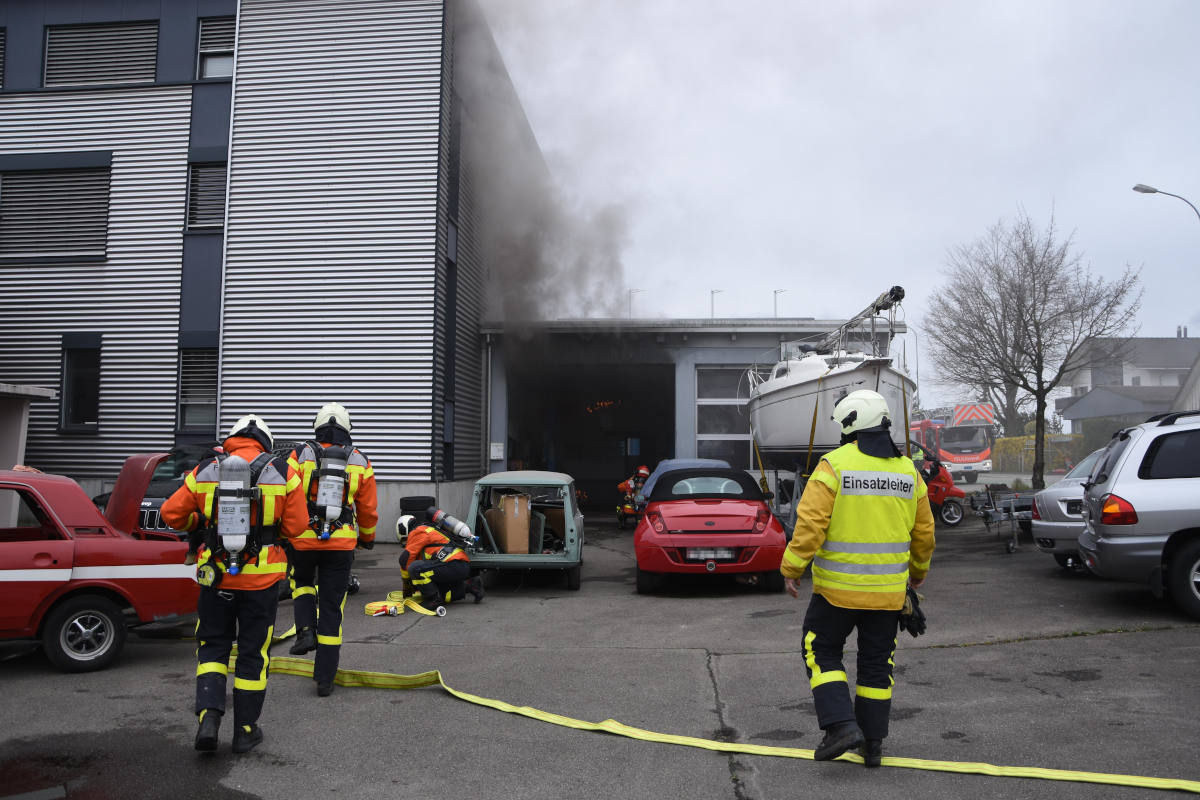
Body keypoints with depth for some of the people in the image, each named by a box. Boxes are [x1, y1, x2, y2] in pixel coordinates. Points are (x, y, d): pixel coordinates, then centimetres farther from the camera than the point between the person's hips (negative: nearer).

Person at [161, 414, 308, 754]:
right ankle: (245, 729, 20)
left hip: (215, 575, 1)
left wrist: (198, 524, 22)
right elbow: (296, 526, -4)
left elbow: (171, 513, 3)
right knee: (253, 652, 12)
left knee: (213, 647, 17)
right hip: (261, 577, -1)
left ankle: (209, 717, 2)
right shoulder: (283, 473, -5)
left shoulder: (204, 471, -1)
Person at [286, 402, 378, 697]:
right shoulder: (360, 463, 3)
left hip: (303, 540, -1)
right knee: (332, 608, 7)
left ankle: (306, 631, 7)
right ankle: (325, 679, 11)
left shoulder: (300, 456, -3)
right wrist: (367, 538, 25)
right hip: (341, 544, 1)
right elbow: (368, 510, 8)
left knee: (302, 582, 30)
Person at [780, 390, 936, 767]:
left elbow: (810, 523, -17)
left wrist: (791, 569, -8)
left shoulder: (834, 465, -12)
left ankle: (841, 725, -1)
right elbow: (924, 532, 11)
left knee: (822, 652, 11)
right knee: (877, 663, 15)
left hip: (838, 587, -4)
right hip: (888, 590, 5)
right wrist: (918, 569, 28)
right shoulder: (908, 470, 4)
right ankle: (872, 743, 21)